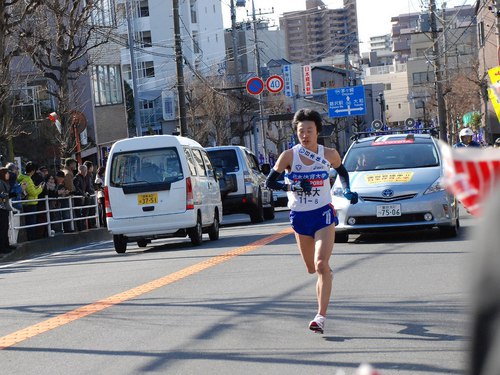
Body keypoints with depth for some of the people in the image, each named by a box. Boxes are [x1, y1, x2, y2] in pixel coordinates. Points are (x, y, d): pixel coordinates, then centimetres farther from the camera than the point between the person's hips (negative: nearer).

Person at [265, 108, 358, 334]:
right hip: (299, 216, 2)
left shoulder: (329, 154, -4)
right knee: (311, 268, 15)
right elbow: (270, 182, -5)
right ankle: (326, 273, 53)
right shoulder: (289, 156, -8)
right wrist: (292, 186, -20)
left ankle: (321, 317, -19)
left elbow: (342, 172, 18)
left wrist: (347, 191, 5)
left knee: (321, 265, -18)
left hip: (323, 214, -2)